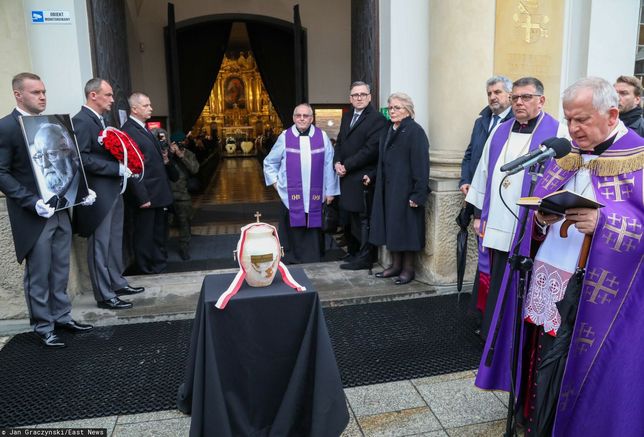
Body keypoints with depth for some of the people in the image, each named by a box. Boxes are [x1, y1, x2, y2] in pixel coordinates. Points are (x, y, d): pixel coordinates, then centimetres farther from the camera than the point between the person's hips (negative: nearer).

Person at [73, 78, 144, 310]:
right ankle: (104, 295, 9)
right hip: (98, 194, -9)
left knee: (114, 242, 17)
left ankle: (117, 283, 30)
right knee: (100, 246, 0)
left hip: (112, 191, 9)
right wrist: (117, 168, -20)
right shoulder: (81, 120, -14)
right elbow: (82, 158, -21)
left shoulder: (100, 120, 15)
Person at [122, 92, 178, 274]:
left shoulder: (145, 129, 13)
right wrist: (142, 197, -21)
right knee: (145, 233, 6)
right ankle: (148, 267, 20)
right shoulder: (128, 131, -16)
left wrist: (164, 160, 3)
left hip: (159, 193, 9)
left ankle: (160, 262, 34)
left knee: (160, 231, 20)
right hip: (146, 194, -9)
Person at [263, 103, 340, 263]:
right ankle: (290, 260, 17)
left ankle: (313, 260, 19)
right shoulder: (285, 137, 3)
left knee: (313, 227, 7)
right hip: (291, 195, 0)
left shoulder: (322, 137, 3)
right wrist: (275, 183, 4)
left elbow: (329, 165, 2)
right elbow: (269, 163, 12)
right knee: (292, 229, 5)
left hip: (315, 196, 1)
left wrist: (330, 190, -1)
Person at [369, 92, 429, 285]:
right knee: (391, 226, 11)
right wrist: (372, 176, 11)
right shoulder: (388, 130, 14)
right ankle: (396, 265, 21)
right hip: (388, 188, 8)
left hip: (405, 189, -8)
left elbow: (421, 164, -17)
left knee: (405, 227, 0)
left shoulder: (415, 131, -11)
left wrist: (418, 194, -21)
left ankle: (408, 268, 12)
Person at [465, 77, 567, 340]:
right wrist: (479, 214, 13)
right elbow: (484, 172, 15)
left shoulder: (557, 134, -3)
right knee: (497, 287, 12)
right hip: (497, 227, 4)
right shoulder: (500, 132, 13)